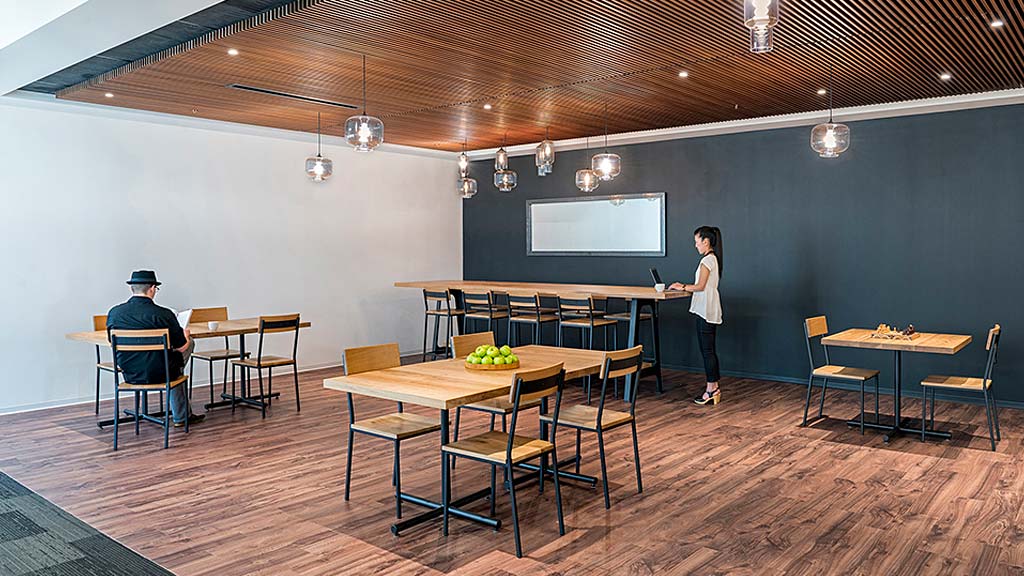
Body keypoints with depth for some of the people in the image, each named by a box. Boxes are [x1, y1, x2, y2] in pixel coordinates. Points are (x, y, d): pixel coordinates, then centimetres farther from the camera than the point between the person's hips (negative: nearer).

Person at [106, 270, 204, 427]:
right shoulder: (164, 314, -19)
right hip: (158, 374, -5)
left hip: (129, 375, 5)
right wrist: (186, 335, 14)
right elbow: (181, 348, -10)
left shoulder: (114, 312, -5)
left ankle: (182, 416, 42)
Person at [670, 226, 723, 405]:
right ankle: (714, 388, 15)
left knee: (707, 350, -7)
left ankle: (712, 388, -4)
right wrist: (684, 287, 16)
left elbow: (700, 286, -15)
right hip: (710, 311, 10)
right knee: (709, 349, 12)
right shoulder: (714, 259, 16)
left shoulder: (707, 260, -14)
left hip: (706, 310, -10)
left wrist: (682, 287, -2)